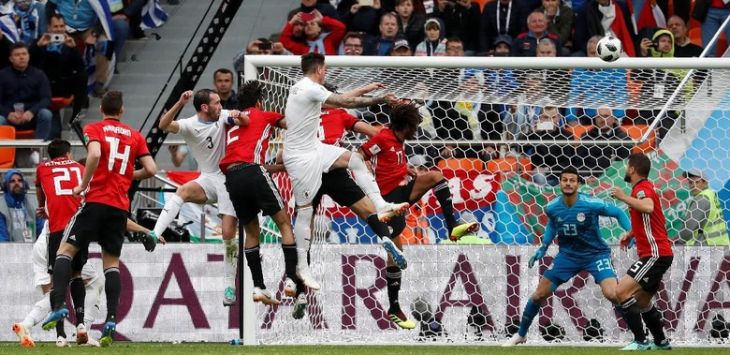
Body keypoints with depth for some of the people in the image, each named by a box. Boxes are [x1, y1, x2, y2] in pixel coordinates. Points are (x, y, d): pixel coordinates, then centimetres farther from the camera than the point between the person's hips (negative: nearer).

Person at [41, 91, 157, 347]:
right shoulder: (135, 136, 13)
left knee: (66, 250, 4)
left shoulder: (93, 129, 2)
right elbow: (151, 169, 6)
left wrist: (82, 186, -8)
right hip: (120, 207, 3)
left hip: (96, 201, -3)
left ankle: (58, 305, -15)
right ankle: (111, 319, -4)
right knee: (112, 262, 10)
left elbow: (94, 154, -18)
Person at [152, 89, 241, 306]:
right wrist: (180, 104, -38)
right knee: (184, 191, -33)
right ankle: (156, 234, -42)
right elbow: (164, 125, -24)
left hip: (229, 178, 1)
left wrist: (237, 115, -15)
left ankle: (230, 286, 4)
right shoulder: (190, 125, -9)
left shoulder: (223, 117, 0)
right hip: (208, 179, -1)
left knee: (229, 234, -6)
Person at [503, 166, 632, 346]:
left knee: (612, 294, -25)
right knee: (539, 295, 4)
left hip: (595, 254, -4)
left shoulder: (591, 204, -22)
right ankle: (521, 335, 26)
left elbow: (618, 213, -9)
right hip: (568, 255, 4)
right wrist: (543, 247, 5)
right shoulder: (552, 207, -9)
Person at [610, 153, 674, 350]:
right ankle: (661, 342, 31)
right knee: (642, 302, 21)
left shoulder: (643, 189, -13)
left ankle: (640, 341, -18)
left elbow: (648, 208, -38)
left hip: (655, 254, -11)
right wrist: (631, 234, 23)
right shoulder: (644, 188, 18)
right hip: (657, 254, 11)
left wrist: (624, 197, -29)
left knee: (622, 292, -18)